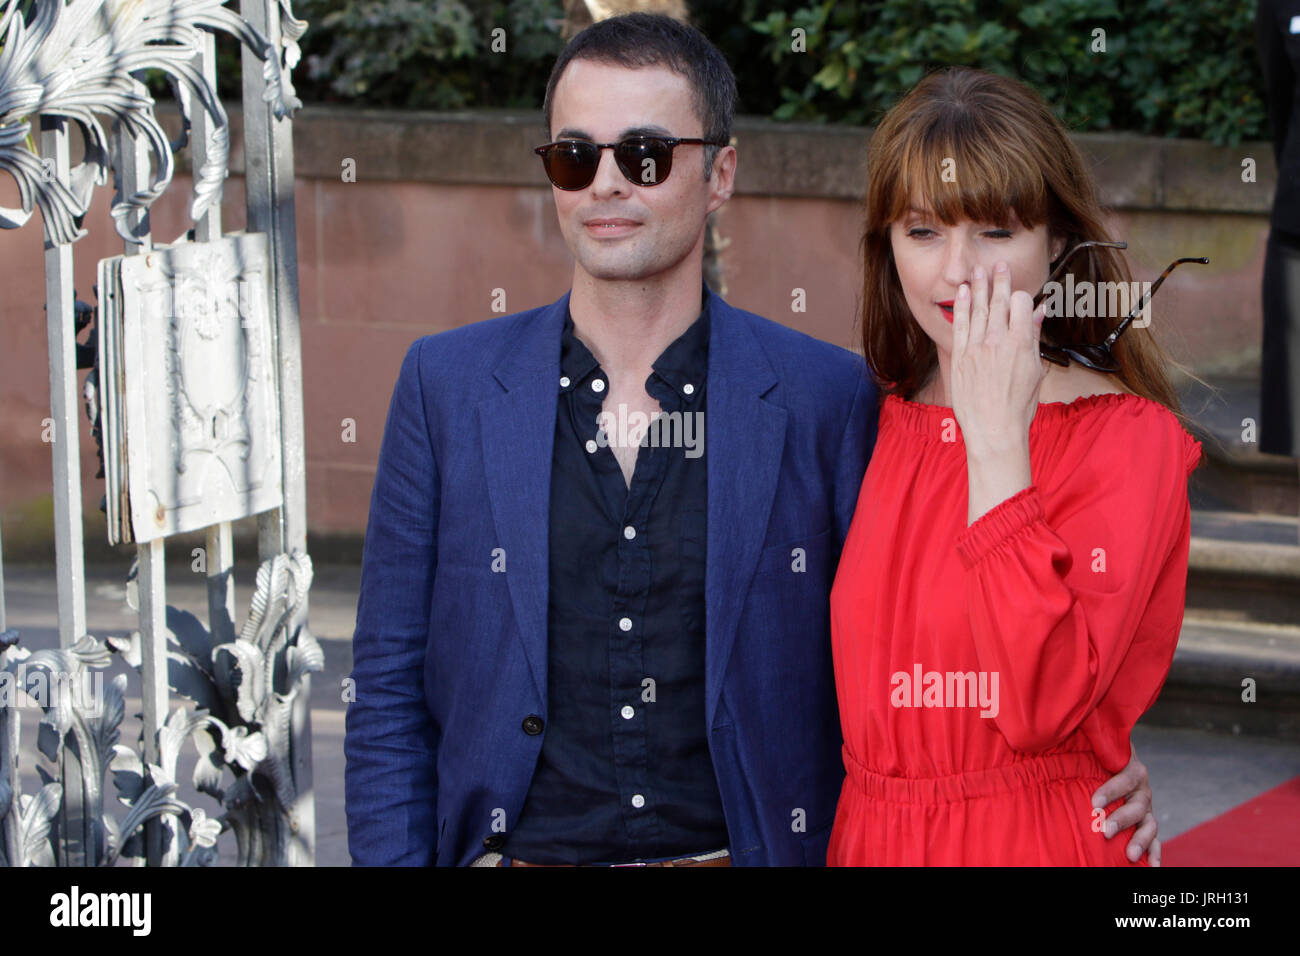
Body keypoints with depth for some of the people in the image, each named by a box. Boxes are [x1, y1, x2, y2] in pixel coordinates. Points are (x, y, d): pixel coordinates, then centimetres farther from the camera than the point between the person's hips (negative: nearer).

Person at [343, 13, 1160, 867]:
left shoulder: (829, 398, -1)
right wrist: (392, 855, -5)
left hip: (754, 847, 0)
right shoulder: (446, 386, 1)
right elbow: (390, 693, 3)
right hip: (515, 849, 1)